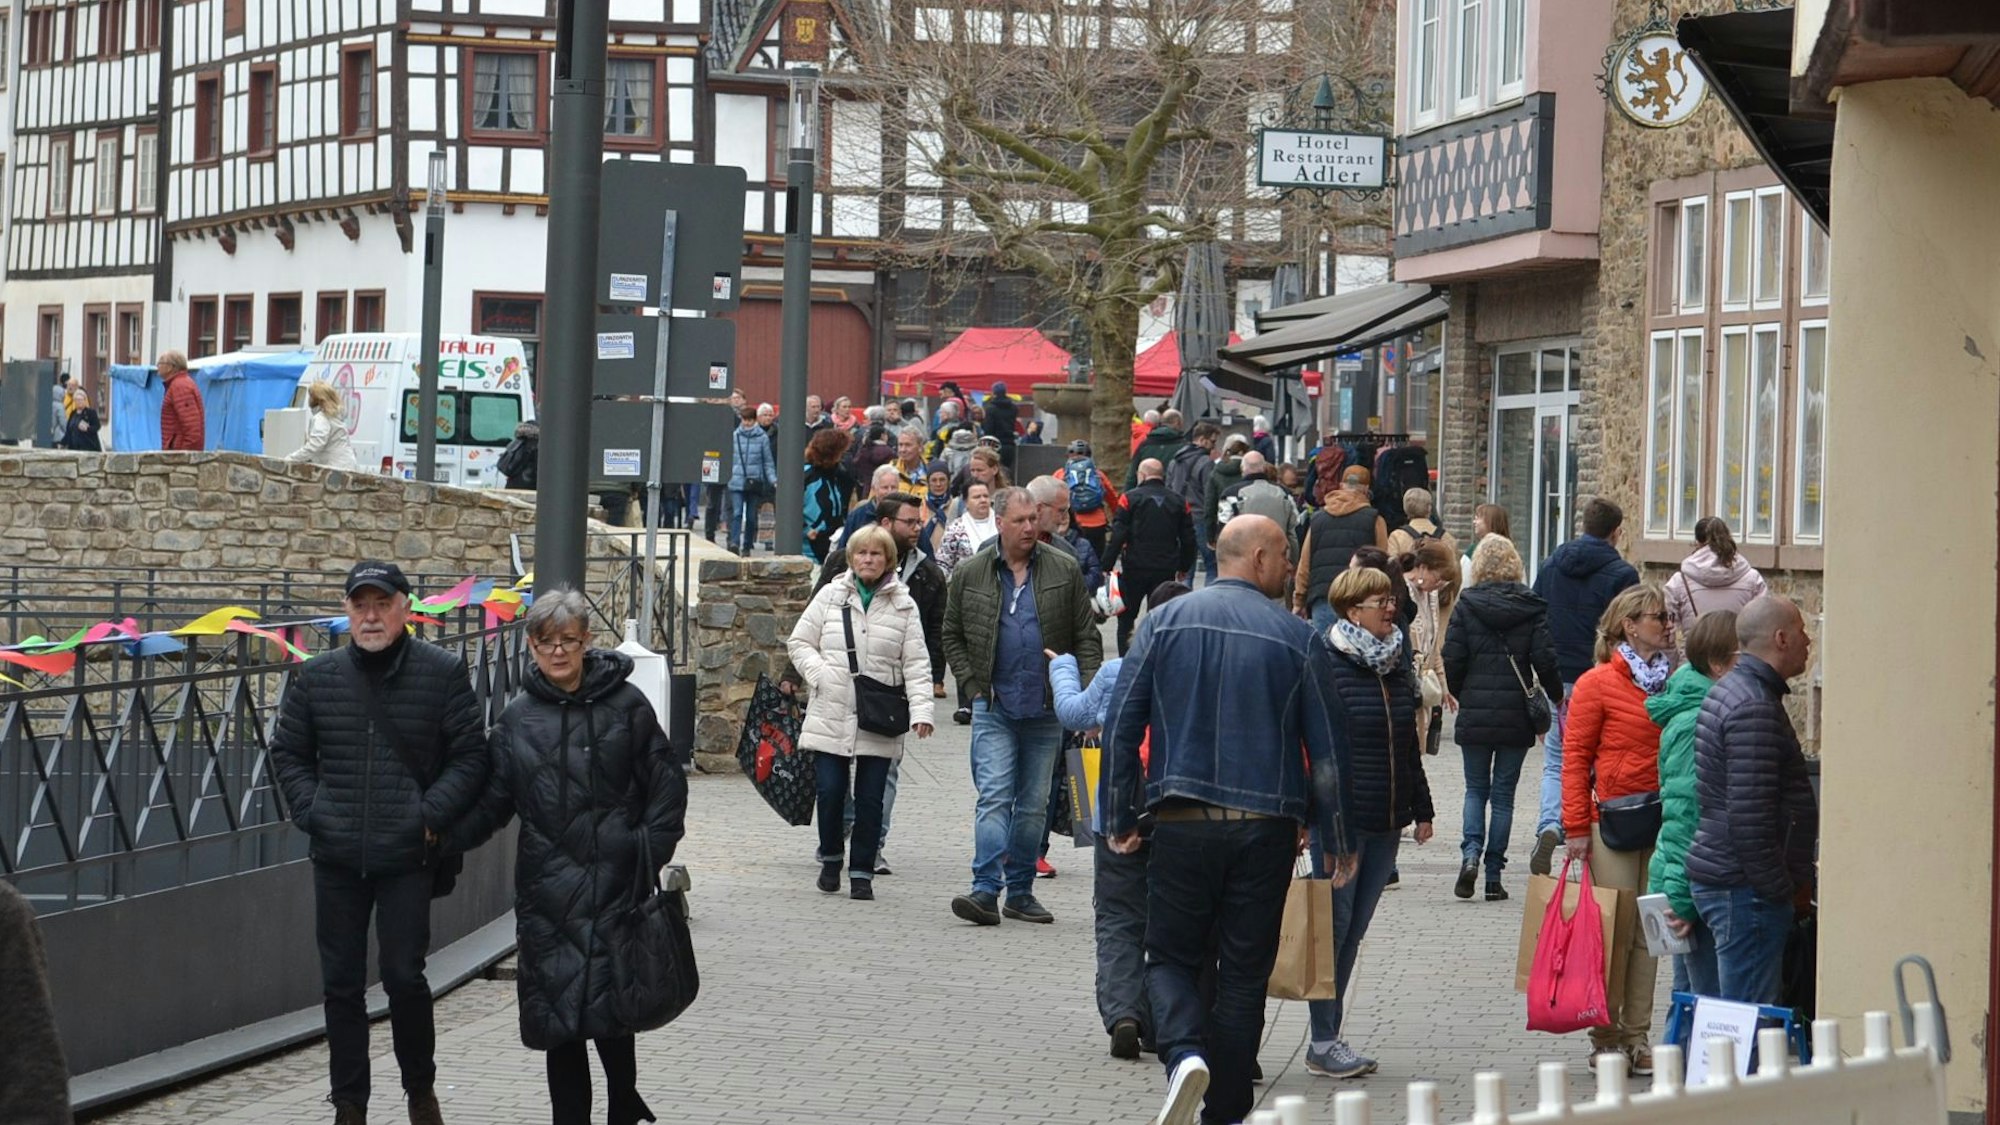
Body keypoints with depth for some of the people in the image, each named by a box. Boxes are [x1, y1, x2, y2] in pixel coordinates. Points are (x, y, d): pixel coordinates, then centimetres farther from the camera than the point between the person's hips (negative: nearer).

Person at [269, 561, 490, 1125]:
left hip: (408, 856, -3)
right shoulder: (317, 677, 6)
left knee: (404, 976, -3)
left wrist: (431, 815, -9)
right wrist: (311, 812, 2)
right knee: (341, 983, 8)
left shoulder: (443, 672, -2)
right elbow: (287, 754, 15)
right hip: (337, 857, 3)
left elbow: (470, 757, -1)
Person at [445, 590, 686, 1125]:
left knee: (609, 1006, -7)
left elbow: (666, 783, 4)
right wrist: (446, 836, -5)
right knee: (556, 1011, 4)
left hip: (612, 881, -3)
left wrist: (650, 850, -6)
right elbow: (493, 799, 11)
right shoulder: (519, 717, 8)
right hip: (547, 889, 3)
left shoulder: (624, 703, 1)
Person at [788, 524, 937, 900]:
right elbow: (799, 642, 11)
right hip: (831, 714, 0)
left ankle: (862, 872, 10)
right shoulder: (830, 595, 6)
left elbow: (915, 662, 2)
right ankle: (830, 859, 20)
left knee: (870, 798, 1)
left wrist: (920, 709, -10)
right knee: (831, 791, -2)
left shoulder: (903, 605, 5)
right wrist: (820, 675, -6)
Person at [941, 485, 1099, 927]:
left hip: (1046, 709, 2)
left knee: (1034, 804, 8)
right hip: (994, 708, -2)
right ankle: (986, 890, -17)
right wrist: (973, 684, 0)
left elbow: (1086, 636, 5)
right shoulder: (970, 574, 2)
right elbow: (951, 636, 11)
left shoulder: (1064, 571, 3)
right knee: (994, 798, -12)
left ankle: (1020, 890, 17)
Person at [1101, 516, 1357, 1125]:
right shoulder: (1300, 640, 0)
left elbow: (1122, 726, 1)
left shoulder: (1164, 622, 3)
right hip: (1266, 829, 0)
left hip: (1181, 824, 0)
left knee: (1171, 958, 10)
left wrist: (1118, 818, 8)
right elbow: (1328, 749, 1)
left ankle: (1185, 1053, -18)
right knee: (1244, 973, 9)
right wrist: (1337, 843, 10)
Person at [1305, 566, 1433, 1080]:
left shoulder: (1397, 665, 12)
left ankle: (1329, 1037, 16)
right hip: (1341, 818, -7)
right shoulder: (1327, 666, -10)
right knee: (1334, 924, -3)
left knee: (1354, 928, 10)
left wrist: (1421, 809, 20)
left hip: (1386, 821, 7)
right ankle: (1323, 1043, 3)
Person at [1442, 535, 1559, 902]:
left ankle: (1471, 853, -10)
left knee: (1475, 789, 13)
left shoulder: (1466, 606, -4)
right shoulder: (1532, 607, -3)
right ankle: (1493, 874, 7)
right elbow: (1545, 659, -8)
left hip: (1475, 716, 0)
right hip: (1517, 716, 0)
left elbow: (1452, 661, -6)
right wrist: (1553, 694, 10)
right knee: (1503, 793, 8)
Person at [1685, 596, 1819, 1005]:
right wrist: (1784, 888, -15)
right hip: (1746, 889, -11)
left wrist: (1793, 882, 19)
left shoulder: (1731, 692, 16)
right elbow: (1749, 815, -23)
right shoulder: (1754, 708, -18)